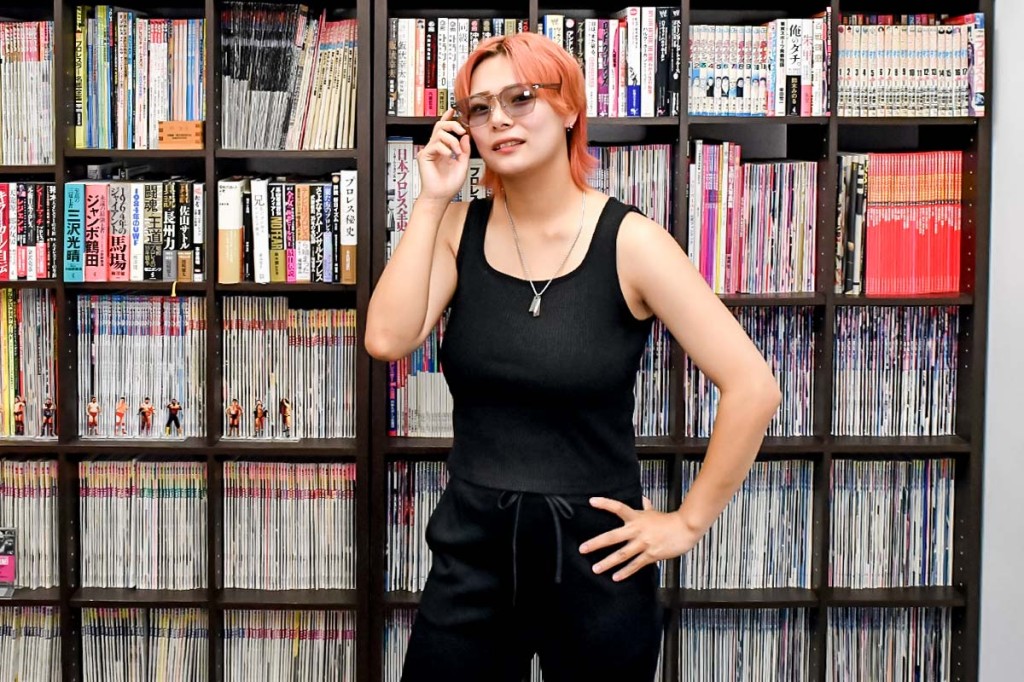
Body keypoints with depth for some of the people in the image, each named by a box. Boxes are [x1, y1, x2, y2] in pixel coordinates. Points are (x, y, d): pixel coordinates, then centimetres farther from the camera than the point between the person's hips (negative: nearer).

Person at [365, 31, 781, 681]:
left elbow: (753, 388, -13)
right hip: (471, 553, 3)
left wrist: (688, 521, -9)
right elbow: (388, 339, -14)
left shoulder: (629, 241, -11)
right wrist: (432, 201, -13)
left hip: (595, 559, -3)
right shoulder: (459, 228, 1)